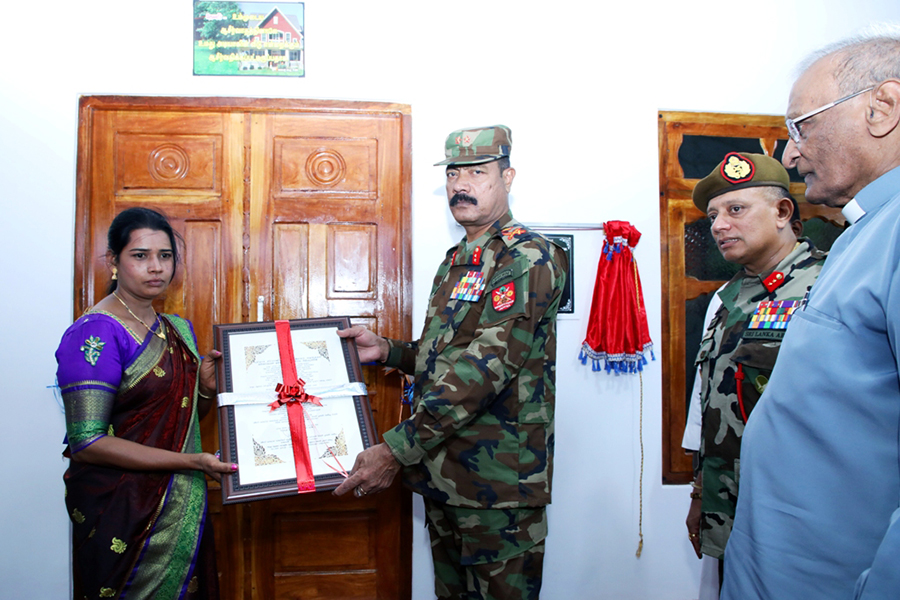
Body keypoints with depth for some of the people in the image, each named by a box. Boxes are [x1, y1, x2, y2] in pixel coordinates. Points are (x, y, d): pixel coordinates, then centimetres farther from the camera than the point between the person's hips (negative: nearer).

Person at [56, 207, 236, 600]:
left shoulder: (178, 330, 8)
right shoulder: (96, 333, -16)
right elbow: (86, 443, -21)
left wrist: (207, 388, -5)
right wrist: (191, 461, -24)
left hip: (182, 507, 7)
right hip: (122, 510, -7)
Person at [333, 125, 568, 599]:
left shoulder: (527, 257, -15)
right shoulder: (454, 262, 14)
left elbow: (486, 366, -26)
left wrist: (396, 450, -28)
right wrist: (386, 350, 5)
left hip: (498, 481, -8)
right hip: (442, 471, 8)